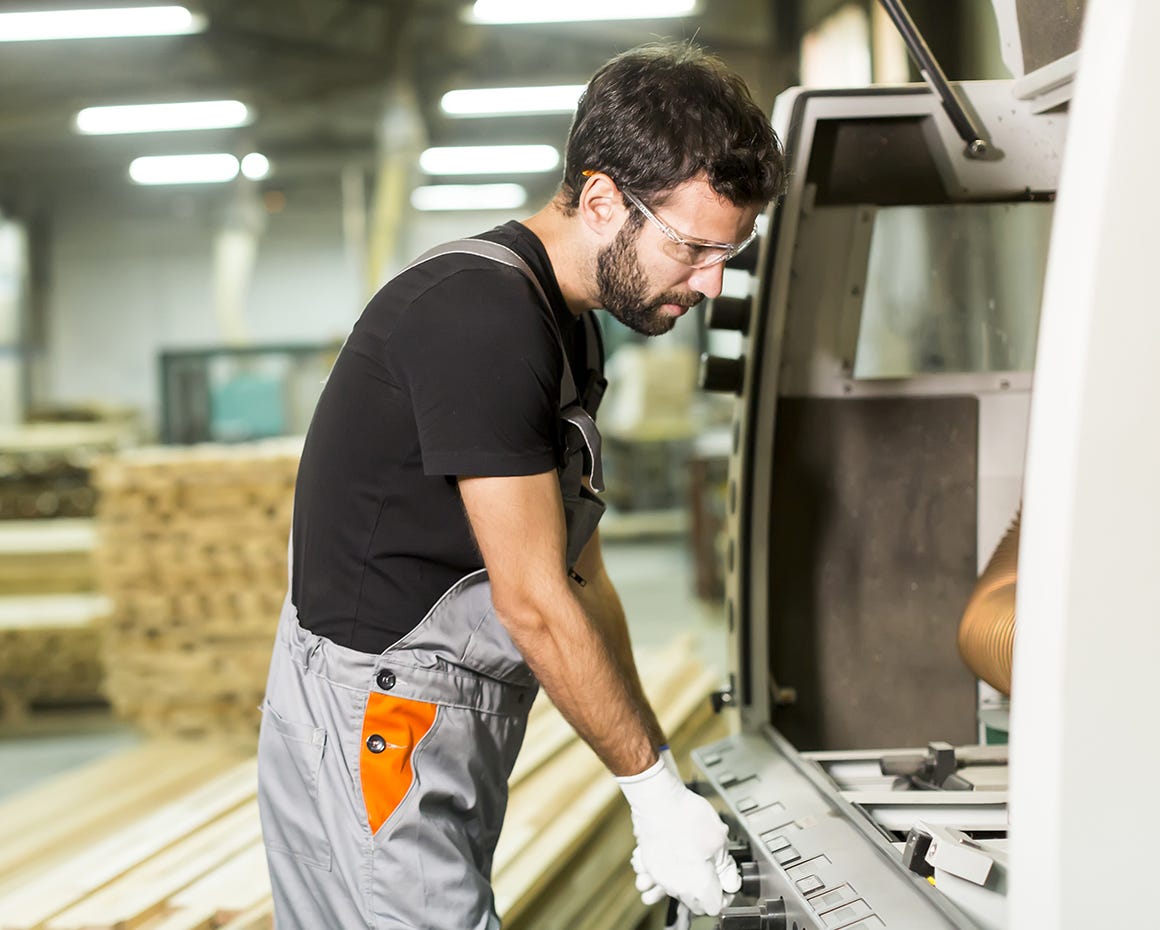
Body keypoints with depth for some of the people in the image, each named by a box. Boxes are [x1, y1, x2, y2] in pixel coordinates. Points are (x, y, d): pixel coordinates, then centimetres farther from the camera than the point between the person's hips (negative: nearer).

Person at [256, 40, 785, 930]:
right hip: (373, 727, -10)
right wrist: (657, 787, -11)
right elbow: (533, 604, -19)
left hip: (449, 734, 10)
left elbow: (582, 575, 15)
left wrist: (661, 788, 11)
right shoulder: (482, 314, -19)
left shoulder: (567, 327, 12)